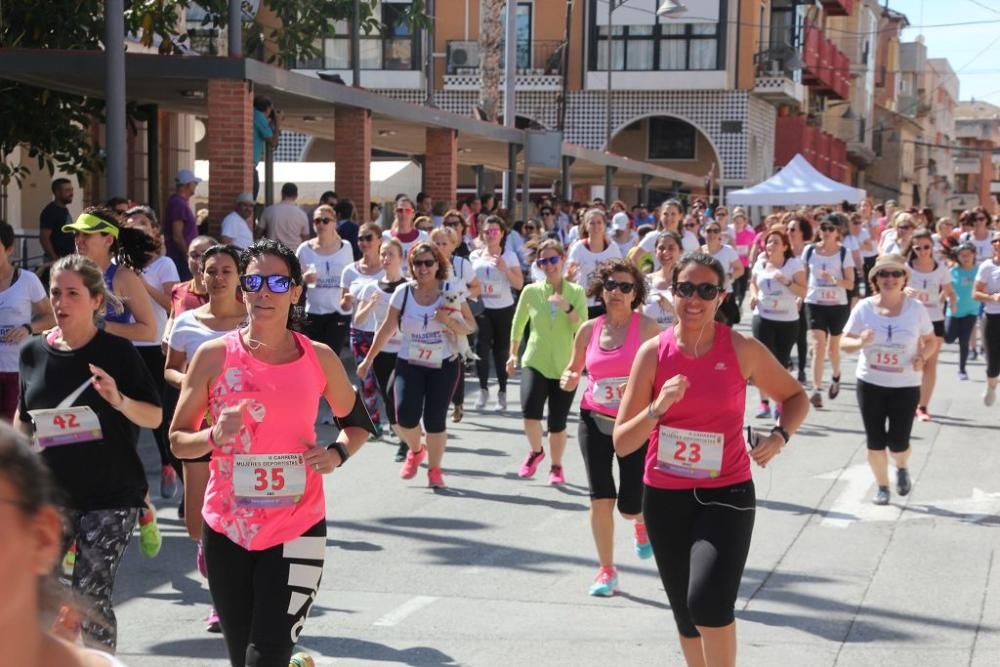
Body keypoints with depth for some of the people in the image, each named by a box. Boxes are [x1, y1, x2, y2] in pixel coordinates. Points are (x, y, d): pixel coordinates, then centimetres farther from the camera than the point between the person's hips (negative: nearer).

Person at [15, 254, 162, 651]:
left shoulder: (116, 351, -7)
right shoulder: (33, 353, 3)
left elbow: (155, 417, -8)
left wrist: (119, 400, -25)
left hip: (111, 495, -4)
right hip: (50, 493, 4)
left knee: (91, 597, -3)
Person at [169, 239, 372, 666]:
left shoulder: (319, 358, 0)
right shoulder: (214, 355, -4)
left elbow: (356, 420, 16)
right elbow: (178, 440, 1)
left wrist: (337, 453, -5)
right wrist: (215, 436, -19)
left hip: (297, 528, -1)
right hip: (228, 527, 1)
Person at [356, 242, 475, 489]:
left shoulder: (451, 291, -4)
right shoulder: (403, 292, -1)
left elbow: (470, 327, -2)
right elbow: (387, 329, 6)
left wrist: (449, 321, -22)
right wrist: (368, 359, 7)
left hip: (444, 365, -1)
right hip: (409, 364, 1)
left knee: (435, 420, -5)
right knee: (406, 417, -13)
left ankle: (434, 469, 18)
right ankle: (416, 450, 21)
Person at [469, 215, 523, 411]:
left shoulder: (509, 255, 0)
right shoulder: (475, 256, 6)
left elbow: (519, 284, -6)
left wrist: (504, 268, -18)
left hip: (504, 309, -1)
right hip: (481, 309, 1)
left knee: (501, 350, 4)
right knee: (481, 346, -15)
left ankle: (502, 392, 17)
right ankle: (483, 389, -1)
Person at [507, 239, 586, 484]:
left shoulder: (576, 292, -2)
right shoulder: (531, 291, 0)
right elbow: (518, 323, 15)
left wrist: (567, 308, -24)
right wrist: (513, 354, 15)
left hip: (565, 367, 0)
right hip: (535, 362, 0)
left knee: (557, 423, 3)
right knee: (529, 411, -23)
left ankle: (556, 466, 29)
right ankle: (535, 451, 7)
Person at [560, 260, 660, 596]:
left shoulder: (647, 327, -8)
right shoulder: (588, 329, 4)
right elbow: (574, 368, 17)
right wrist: (568, 380, -5)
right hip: (594, 421, 3)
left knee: (629, 505, -2)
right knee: (600, 498, -1)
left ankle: (642, 521, 37)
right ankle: (606, 570, 13)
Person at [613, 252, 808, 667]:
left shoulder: (742, 350, -7)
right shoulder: (653, 352, -5)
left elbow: (795, 396, 9)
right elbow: (622, 443, -6)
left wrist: (780, 436, -10)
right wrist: (658, 408, -23)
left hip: (726, 494, -2)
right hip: (664, 496, 3)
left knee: (708, 604, -23)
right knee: (686, 615, 15)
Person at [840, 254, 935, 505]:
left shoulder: (916, 308, -5)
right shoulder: (864, 308, -6)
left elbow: (931, 340, 8)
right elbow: (844, 343, -1)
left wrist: (922, 357, -13)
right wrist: (860, 342, -23)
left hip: (906, 386, -1)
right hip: (870, 383, 1)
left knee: (898, 441, -2)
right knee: (875, 440, 5)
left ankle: (901, 468, 34)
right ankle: (882, 487, 26)